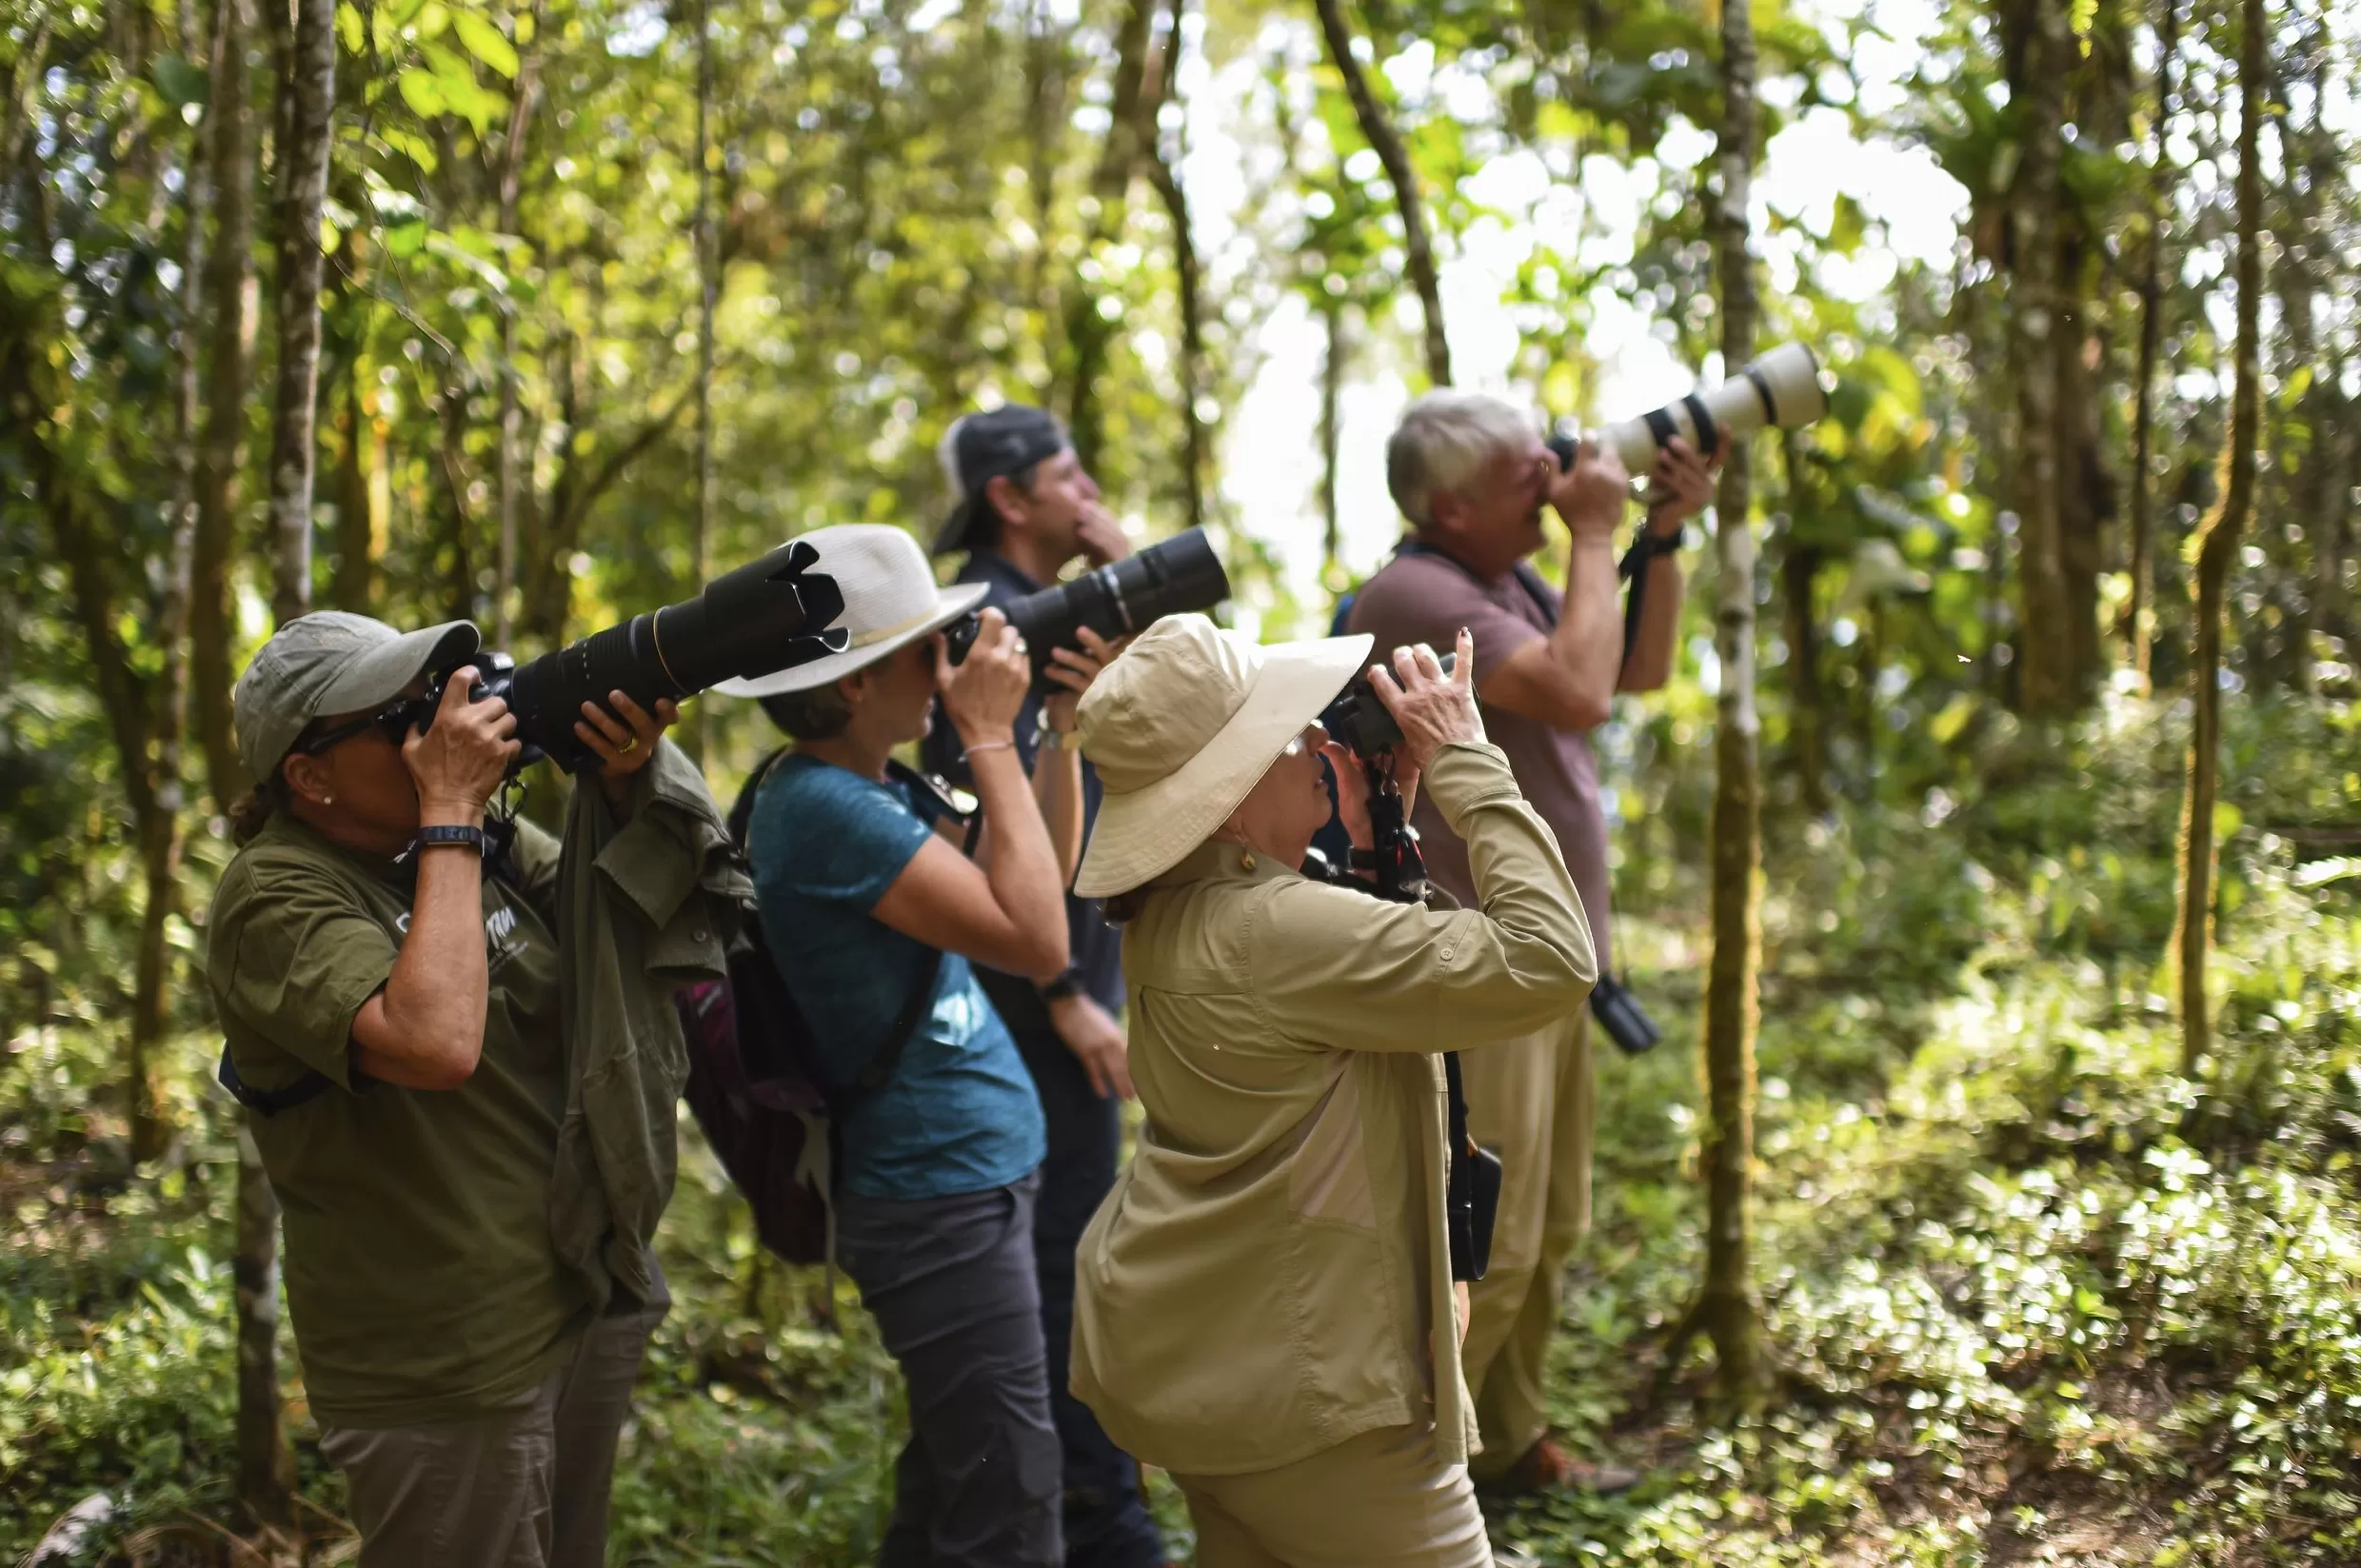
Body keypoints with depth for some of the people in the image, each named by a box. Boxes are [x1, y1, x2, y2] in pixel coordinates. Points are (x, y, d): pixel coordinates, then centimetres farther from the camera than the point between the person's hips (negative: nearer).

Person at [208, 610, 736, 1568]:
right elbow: (437, 1045, -33)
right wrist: (449, 812, -26)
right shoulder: (273, 898, -18)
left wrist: (628, 779, -12)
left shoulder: (479, 837, 4)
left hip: (593, 1300, 7)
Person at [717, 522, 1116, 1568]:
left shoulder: (880, 786, 7)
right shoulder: (823, 807, -22)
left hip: (971, 1171, 10)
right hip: (941, 1194, -10)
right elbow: (1035, 941, -24)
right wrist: (991, 737, -19)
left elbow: (1038, 882, 14)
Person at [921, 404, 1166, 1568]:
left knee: (1058, 1244, 17)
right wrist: (1066, 996, -22)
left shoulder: (1033, 615, 14)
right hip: (1039, 985, -10)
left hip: (1071, 962, 10)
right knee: (1071, 1255, -5)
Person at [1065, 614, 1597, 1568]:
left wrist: (1375, 825, 3)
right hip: (1298, 1391, -9)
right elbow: (1547, 962, -29)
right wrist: (1465, 762, -20)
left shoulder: (1174, 914, 2)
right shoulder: (1276, 932, -28)